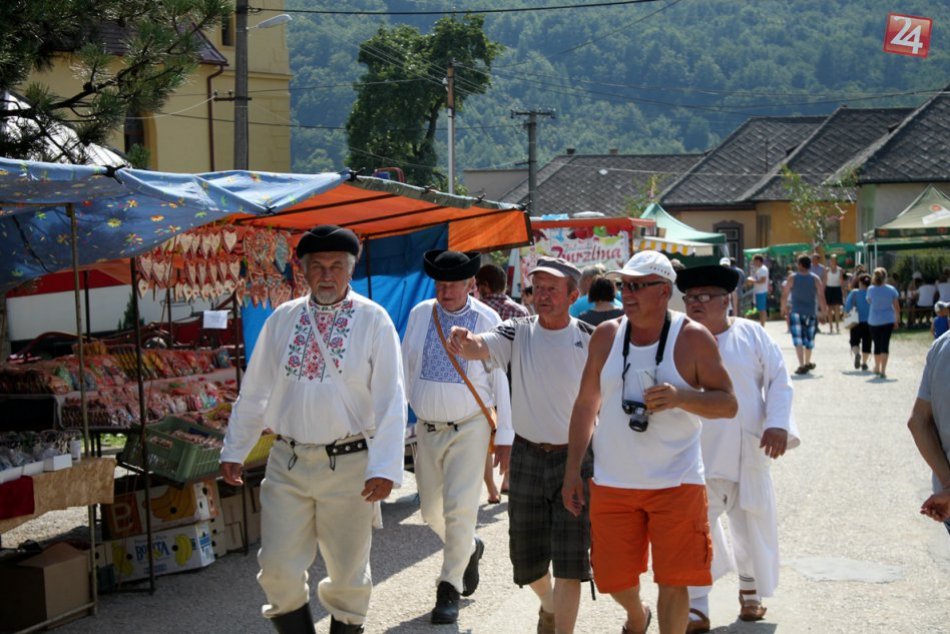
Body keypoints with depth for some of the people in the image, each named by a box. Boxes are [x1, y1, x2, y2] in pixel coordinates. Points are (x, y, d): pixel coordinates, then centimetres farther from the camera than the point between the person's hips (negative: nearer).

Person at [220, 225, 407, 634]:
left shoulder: (373, 321, -5)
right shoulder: (282, 319, 6)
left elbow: (391, 400, -10)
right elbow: (253, 392, 13)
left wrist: (385, 468, -18)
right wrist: (234, 450, 11)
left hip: (349, 465, -2)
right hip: (288, 463, 3)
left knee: (348, 575, 10)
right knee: (279, 572, 0)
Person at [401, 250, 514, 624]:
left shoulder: (487, 320, -6)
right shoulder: (420, 315, 2)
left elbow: (500, 380, -3)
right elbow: (405, 370, 10)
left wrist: (505, 436, -4)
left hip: (470, 428, -4)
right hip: (427, 428, 4)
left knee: (460, 509, -11)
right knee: (432, 512, 11)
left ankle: (449, 589, 3)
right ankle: (469, 549, 40)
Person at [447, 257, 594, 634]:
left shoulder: (591, 340, -5)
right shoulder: (518, 333, -3)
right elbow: (482, 348, -23)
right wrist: (464, 342, -47)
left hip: (575, 458, -2)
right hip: (527, 457, 3)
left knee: (569, 564, -6)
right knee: (526, 559, 16)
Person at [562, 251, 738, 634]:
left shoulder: (693, 338, -7)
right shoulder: (606, 335, 2)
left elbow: (728, 404, -5)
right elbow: (586, 404, 9)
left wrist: (681, 397, -24)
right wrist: (573, 470, 6)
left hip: (676, 483, -3)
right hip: (612, 483, 3)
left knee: (673, 580, -2)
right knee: (614, 579, 10)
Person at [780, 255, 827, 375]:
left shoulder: (792, 278, -5)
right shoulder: (816, 279, -2)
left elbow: (785, 294, -1)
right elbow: (821, 296, -5)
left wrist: (784, 308, 14)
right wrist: (823, 310, 5)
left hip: (795, 312, -2)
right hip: (811, 312, 2)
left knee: (797, 338, -4)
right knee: (809, 338, 17)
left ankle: (802, 365, -17)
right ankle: (807, 363, 31)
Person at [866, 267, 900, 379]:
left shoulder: (871, 289, -8)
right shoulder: (891, 289, -6)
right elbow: (897, 308, -1)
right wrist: (896, 320, 12)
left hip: (874, 321, 1)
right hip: (888, 320, -1)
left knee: (877, 345, 16)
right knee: (885, 345, -2)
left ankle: (877, 368, 32)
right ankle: (883, 370, -13)